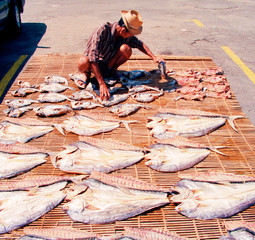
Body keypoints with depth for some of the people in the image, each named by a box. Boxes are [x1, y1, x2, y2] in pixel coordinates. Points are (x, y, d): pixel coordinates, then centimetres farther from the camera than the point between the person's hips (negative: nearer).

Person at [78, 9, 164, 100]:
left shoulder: (127, 36, -16)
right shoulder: (103, 30, -34)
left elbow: (139, 44, 7)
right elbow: (93, 55, -42)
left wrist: (153, 57, -7)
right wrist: (101, 84, -49)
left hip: (107, 64, 4)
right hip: (93, 64, -3)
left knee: (126, 49, -26)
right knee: (83, 63, -41)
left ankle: (112, 70, 1)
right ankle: (87, 73, -4)